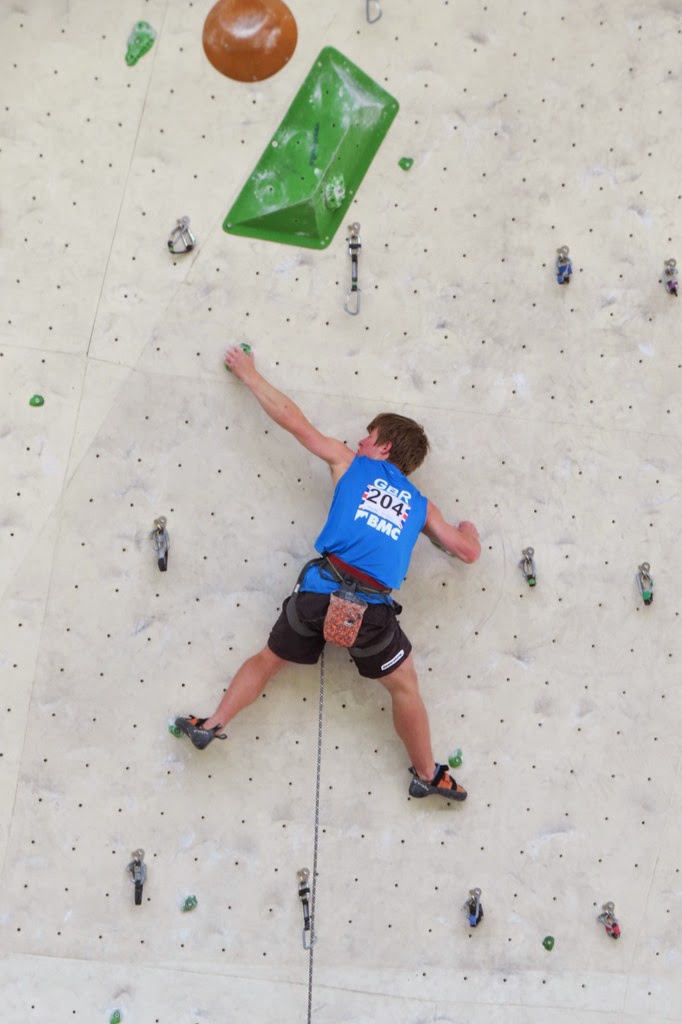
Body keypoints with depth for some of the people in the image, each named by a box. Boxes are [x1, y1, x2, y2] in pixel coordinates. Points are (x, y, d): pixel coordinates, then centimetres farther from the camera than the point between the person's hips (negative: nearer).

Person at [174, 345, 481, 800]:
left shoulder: (349, 463, 16)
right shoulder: (421, 505, 20)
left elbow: (291, 417, 16)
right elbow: (468, 551, 23)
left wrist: (249, 373, 27)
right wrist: (468, 529, 47)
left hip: (322, 588, 0)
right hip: (373, 608, 1)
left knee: (269, 659, 22)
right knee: (405, 686, 19)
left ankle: (213, 724, 21)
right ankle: (428, 775, 28)